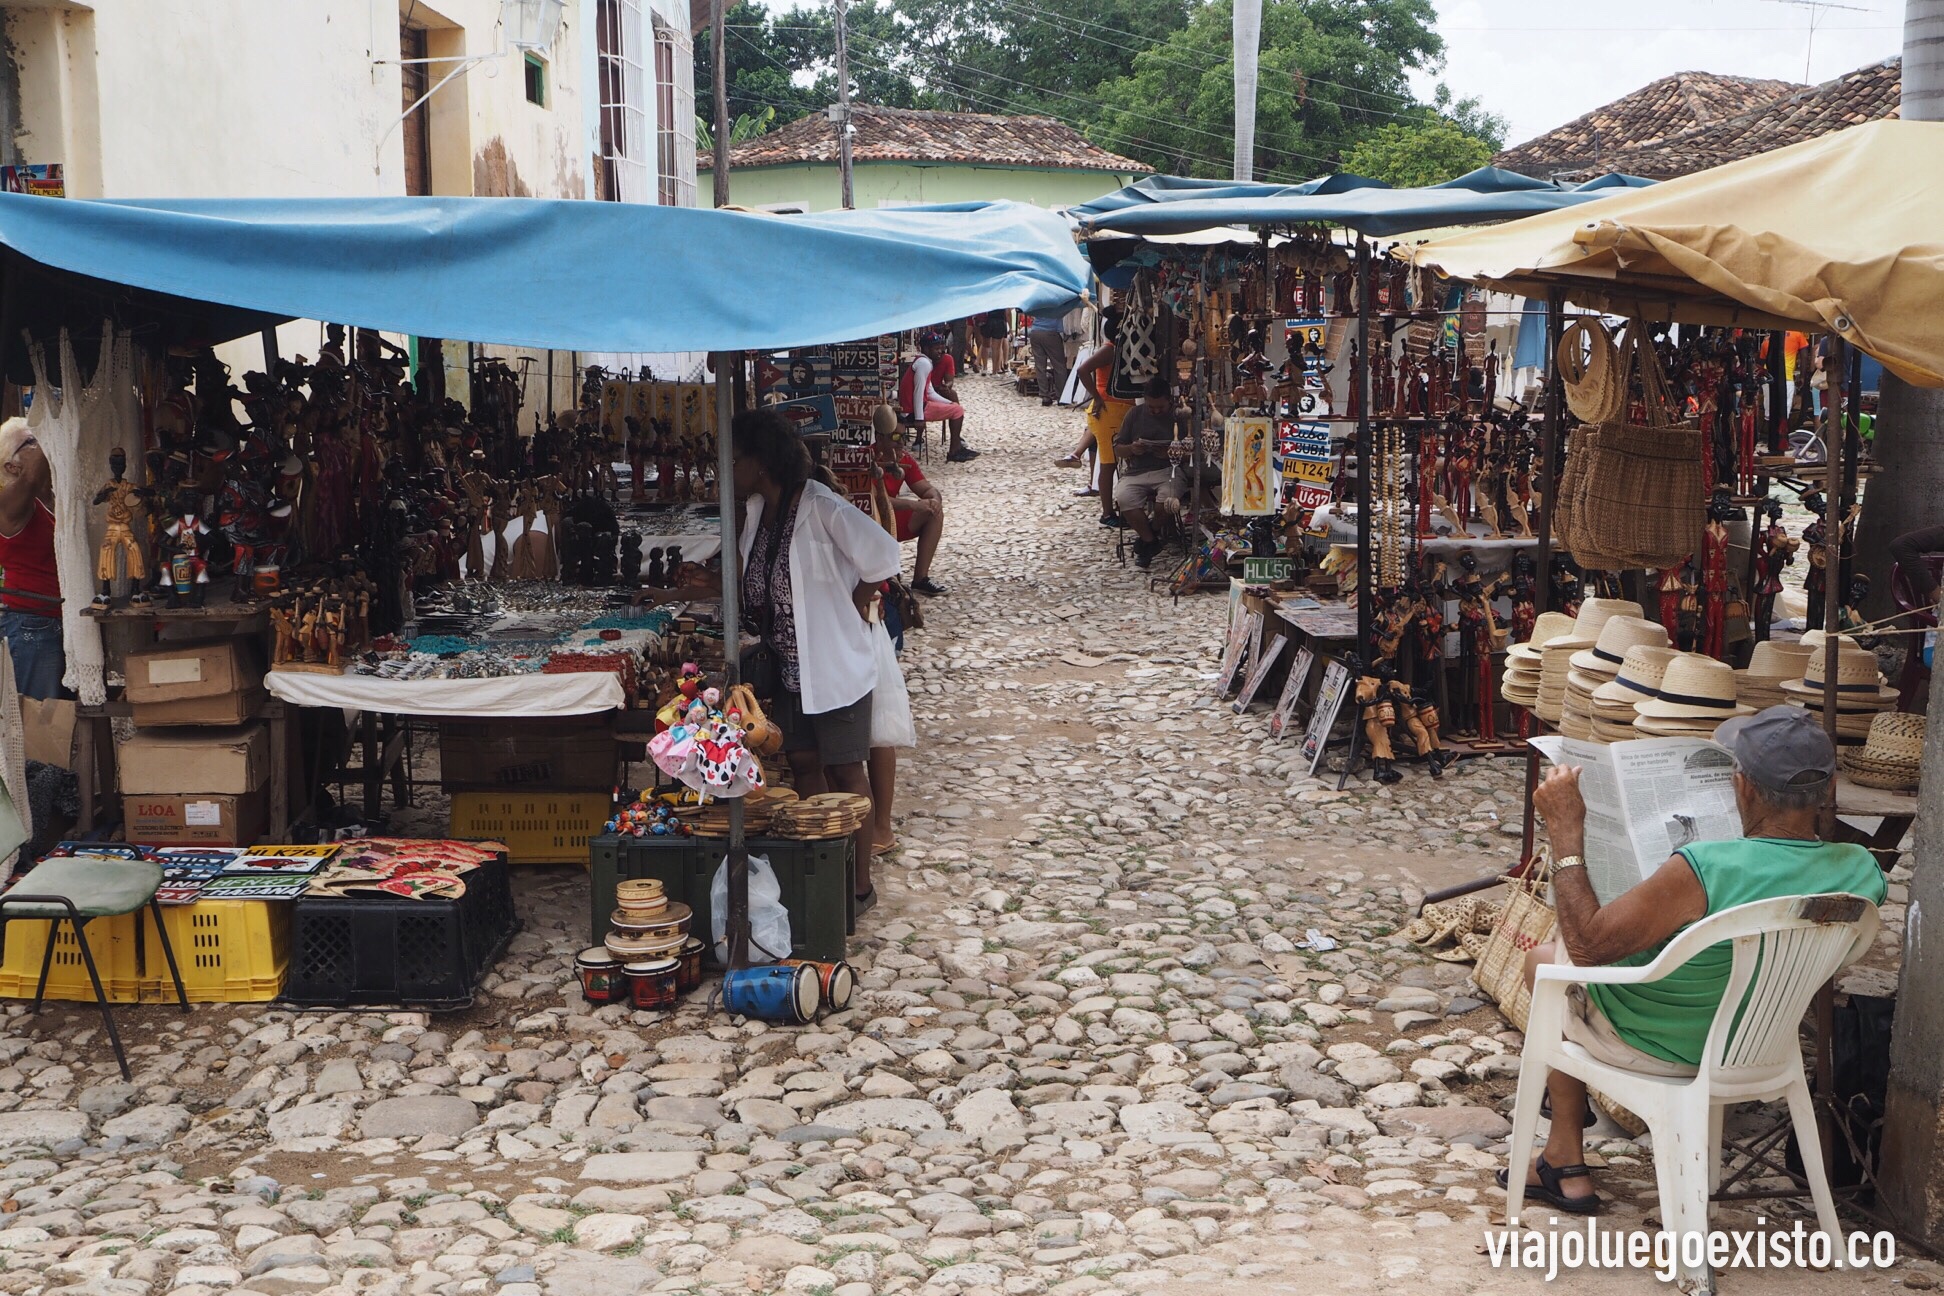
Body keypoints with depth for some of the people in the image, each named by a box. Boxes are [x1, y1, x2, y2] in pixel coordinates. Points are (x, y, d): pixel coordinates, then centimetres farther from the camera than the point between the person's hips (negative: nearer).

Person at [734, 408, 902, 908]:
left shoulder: (821, 508, -21)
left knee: (845, 771, 2)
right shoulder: (757, 510, 4)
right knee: (804, 765, 13)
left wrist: (852, 611, -12)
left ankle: (860, 883, 12)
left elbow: (884, 557, -22)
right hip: (788, 665, 8)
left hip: (835, 665, -8)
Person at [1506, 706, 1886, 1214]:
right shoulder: (1862, 872, -19)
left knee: (1543, 960, 25)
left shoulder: (1704, 872, -39)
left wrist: (1566, 831, -23)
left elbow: (1588, 944, -29)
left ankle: (1565, 1161, 38)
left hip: (1654, 1046, -6)